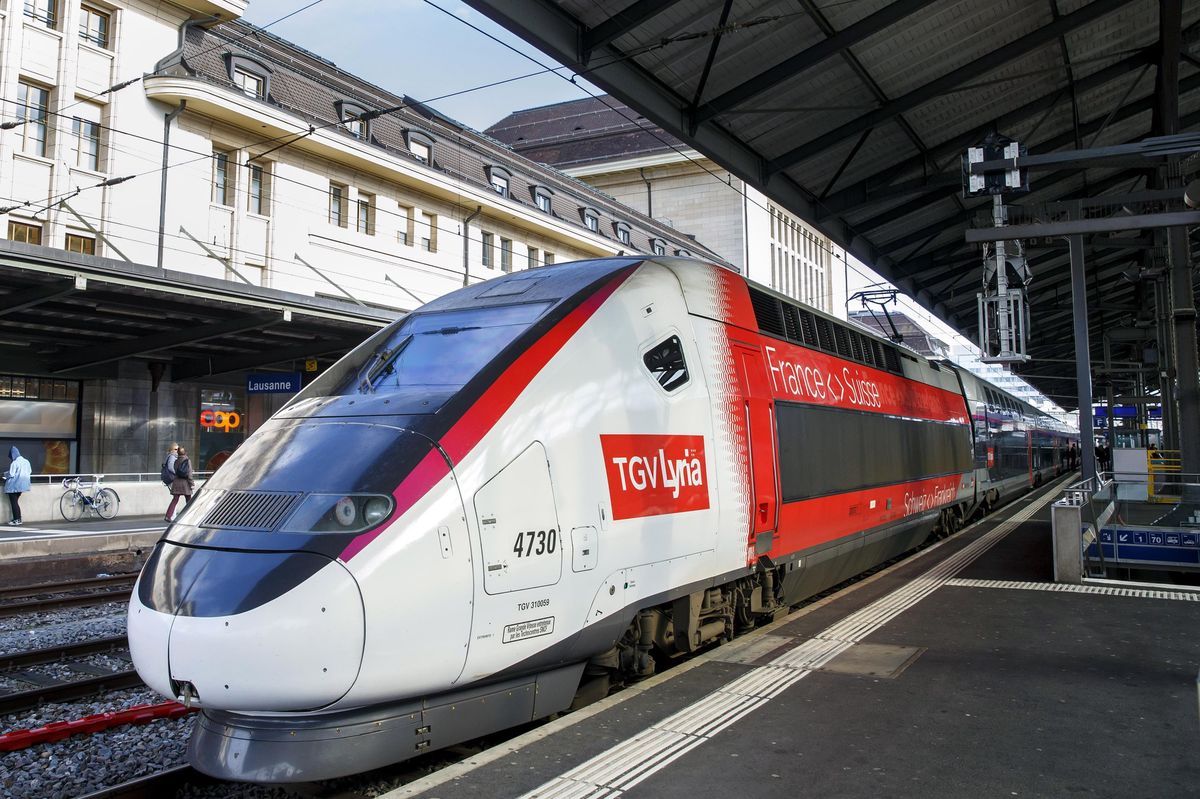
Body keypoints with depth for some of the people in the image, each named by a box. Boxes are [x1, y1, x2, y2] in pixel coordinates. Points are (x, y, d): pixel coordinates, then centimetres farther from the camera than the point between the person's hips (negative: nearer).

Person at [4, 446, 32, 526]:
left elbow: (11, 474, -18)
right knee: (16, 501, 18)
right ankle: (18, 518, 20)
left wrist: (5, 474, 2)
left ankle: (17, 520, -1)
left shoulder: (14, 463, -17)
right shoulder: (26, 462, 5)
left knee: (13, 502, 1)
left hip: (14, 486, -7)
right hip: (22, 485, 7)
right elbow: (30, 471, 15)